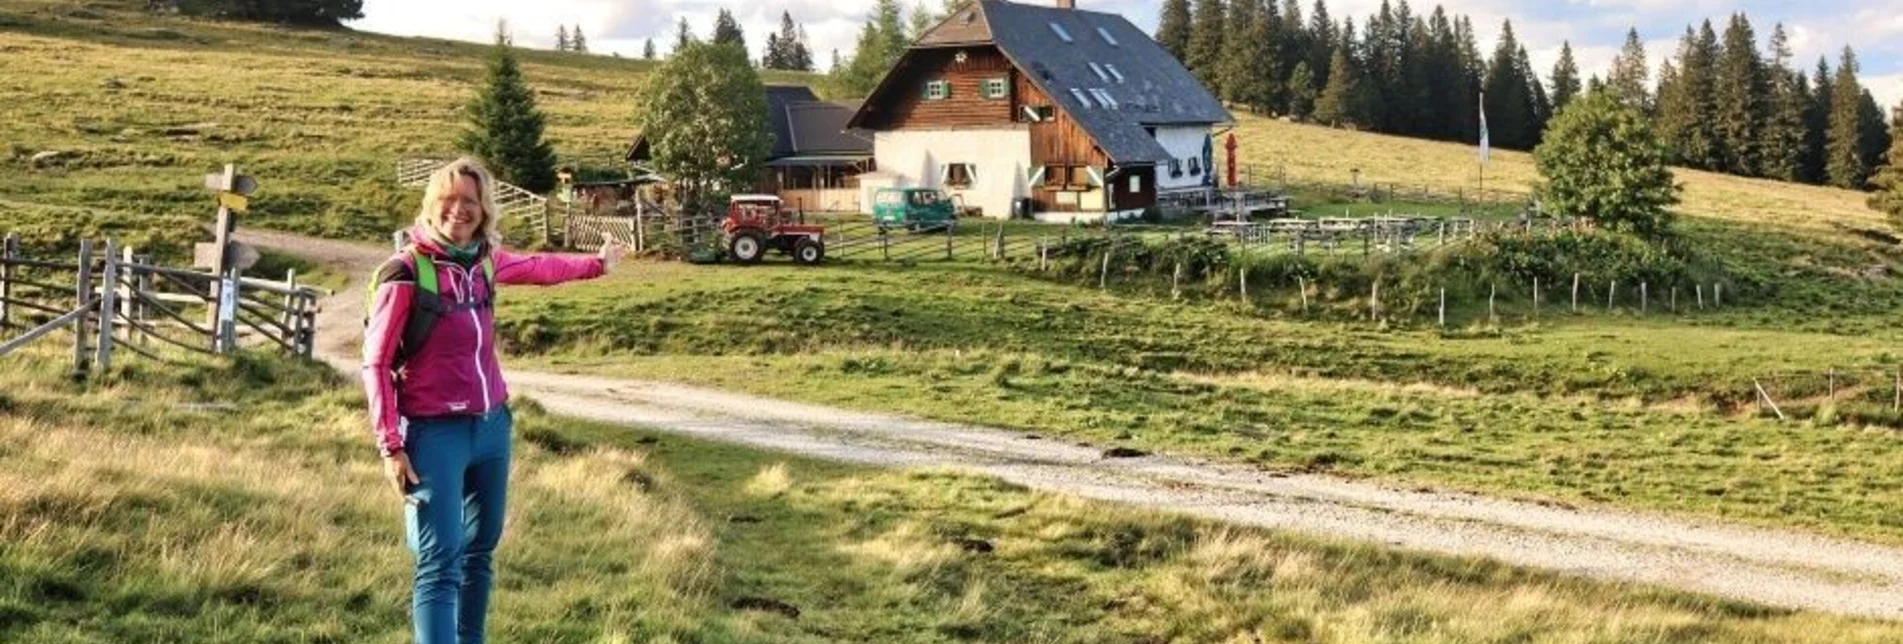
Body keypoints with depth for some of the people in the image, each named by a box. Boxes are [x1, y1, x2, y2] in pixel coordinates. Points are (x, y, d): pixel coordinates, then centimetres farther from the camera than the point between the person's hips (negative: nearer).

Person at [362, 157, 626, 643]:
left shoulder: (485, 261, 5)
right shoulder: (406, 272, -13)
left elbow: (537, 267, 28)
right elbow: (376, 363, -11)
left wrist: (596, 264, 43)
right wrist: (390, 446, -16)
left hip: (492, 426, 7)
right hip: (435, 434, -7)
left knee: (480, 550, 16)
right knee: (440, 563, -12)